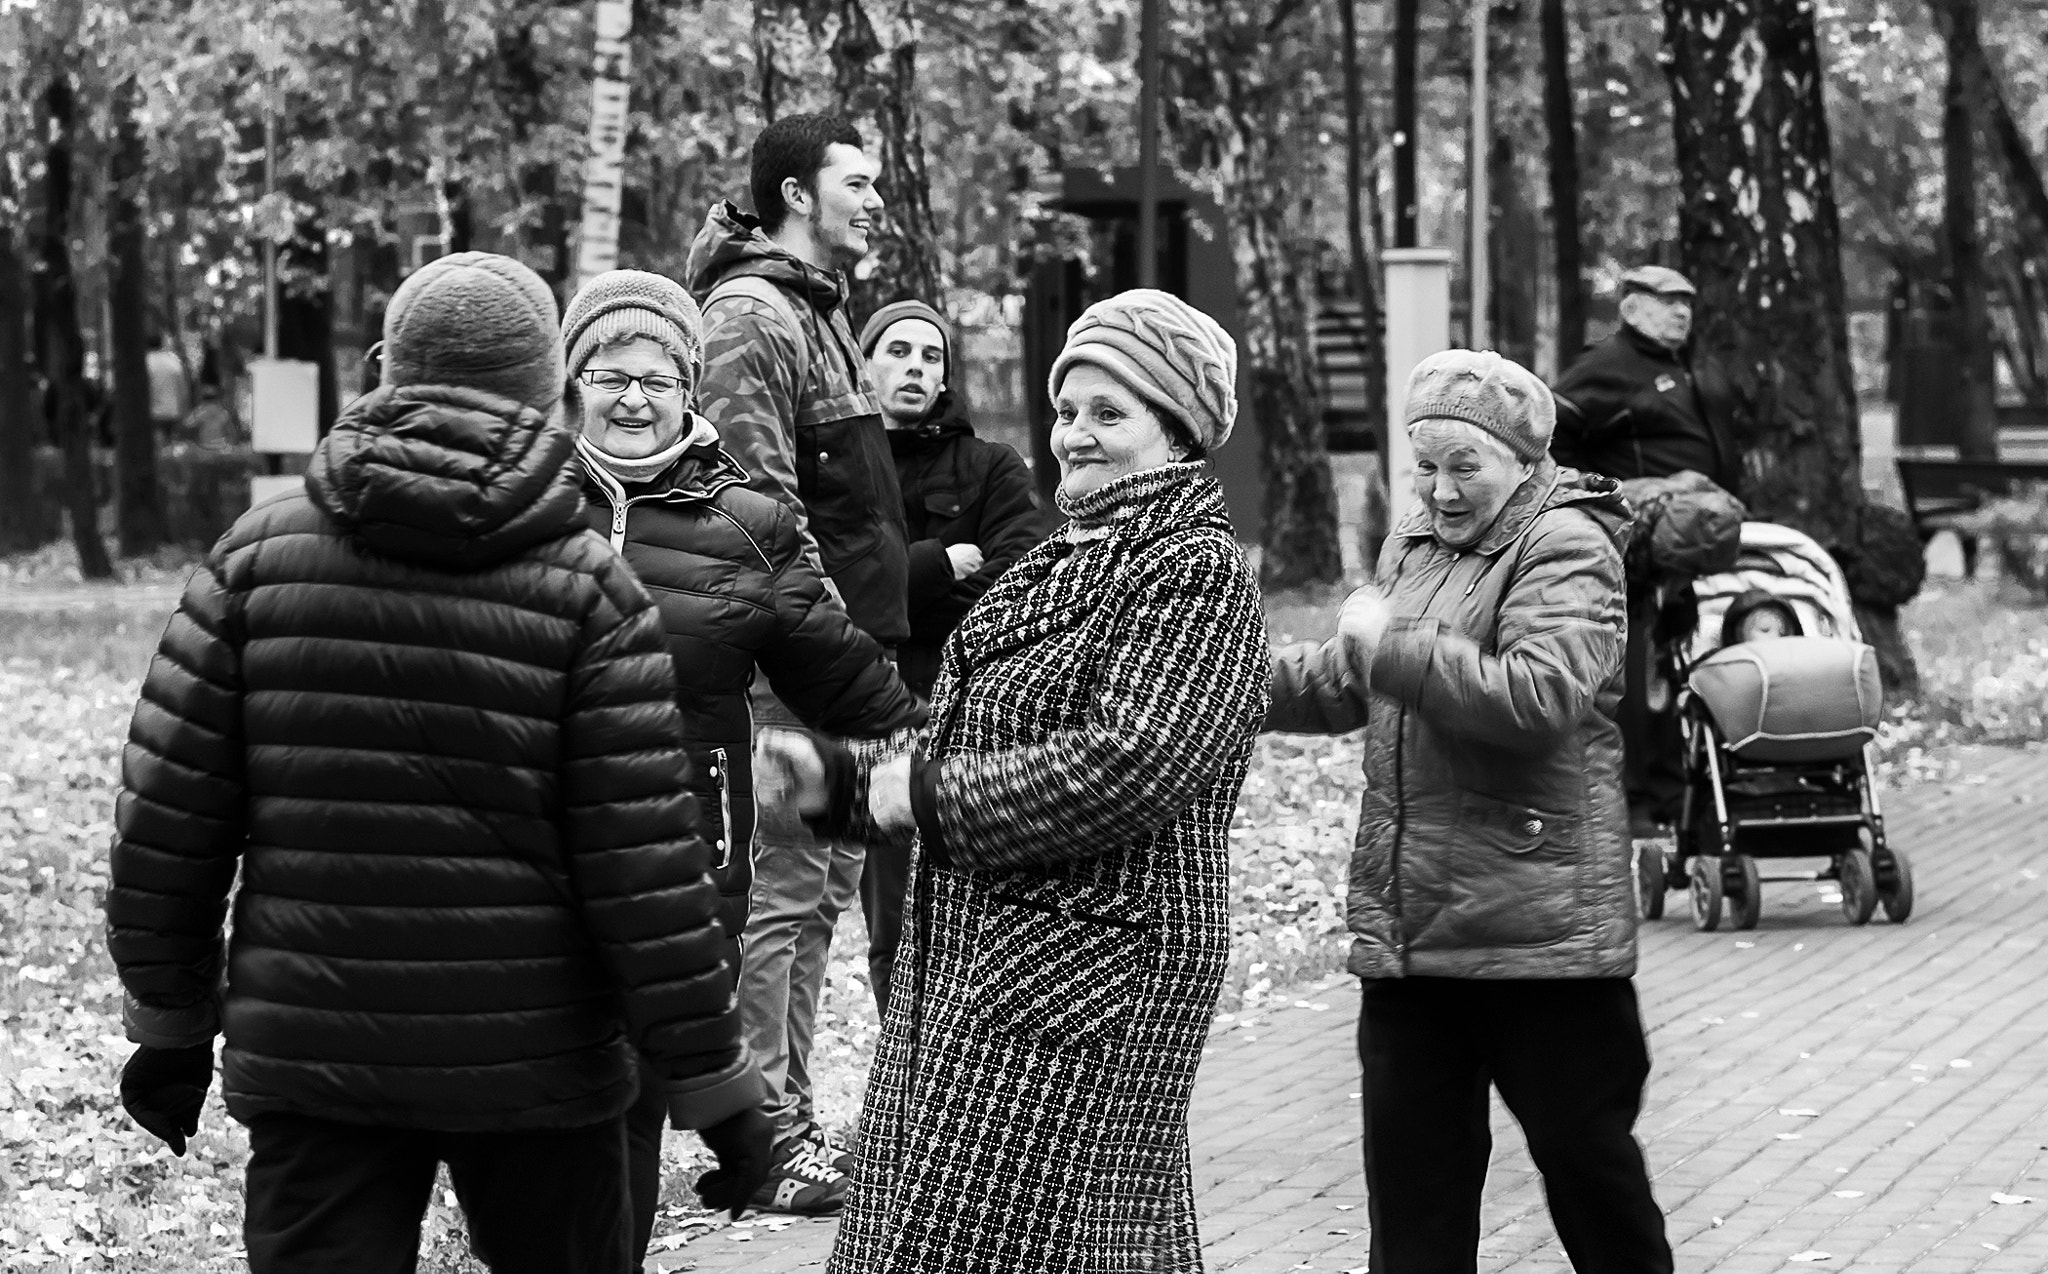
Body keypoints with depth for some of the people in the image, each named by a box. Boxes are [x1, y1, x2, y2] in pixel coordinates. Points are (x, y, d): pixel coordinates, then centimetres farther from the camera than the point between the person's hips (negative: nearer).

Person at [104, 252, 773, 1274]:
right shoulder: (589, 592, -7)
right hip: (532, 1063, -1)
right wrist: (712, 1083, -3)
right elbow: (644, 862, -10)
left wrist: (169, 1020, 12)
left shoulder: (257, 555, 0)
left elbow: (165, 811, 1)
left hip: (304, 1057, 2)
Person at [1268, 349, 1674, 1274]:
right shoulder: (1413, 542, 14)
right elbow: (1350, 686, 23)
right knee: (1412, 1161, 8)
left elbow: (1541, 694, -26)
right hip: (1409, 921, 7)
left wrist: (1391, 648, -21)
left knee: (1581, 1142, 5)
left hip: (1538, 914, -7)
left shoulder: (1567, 549, -10)